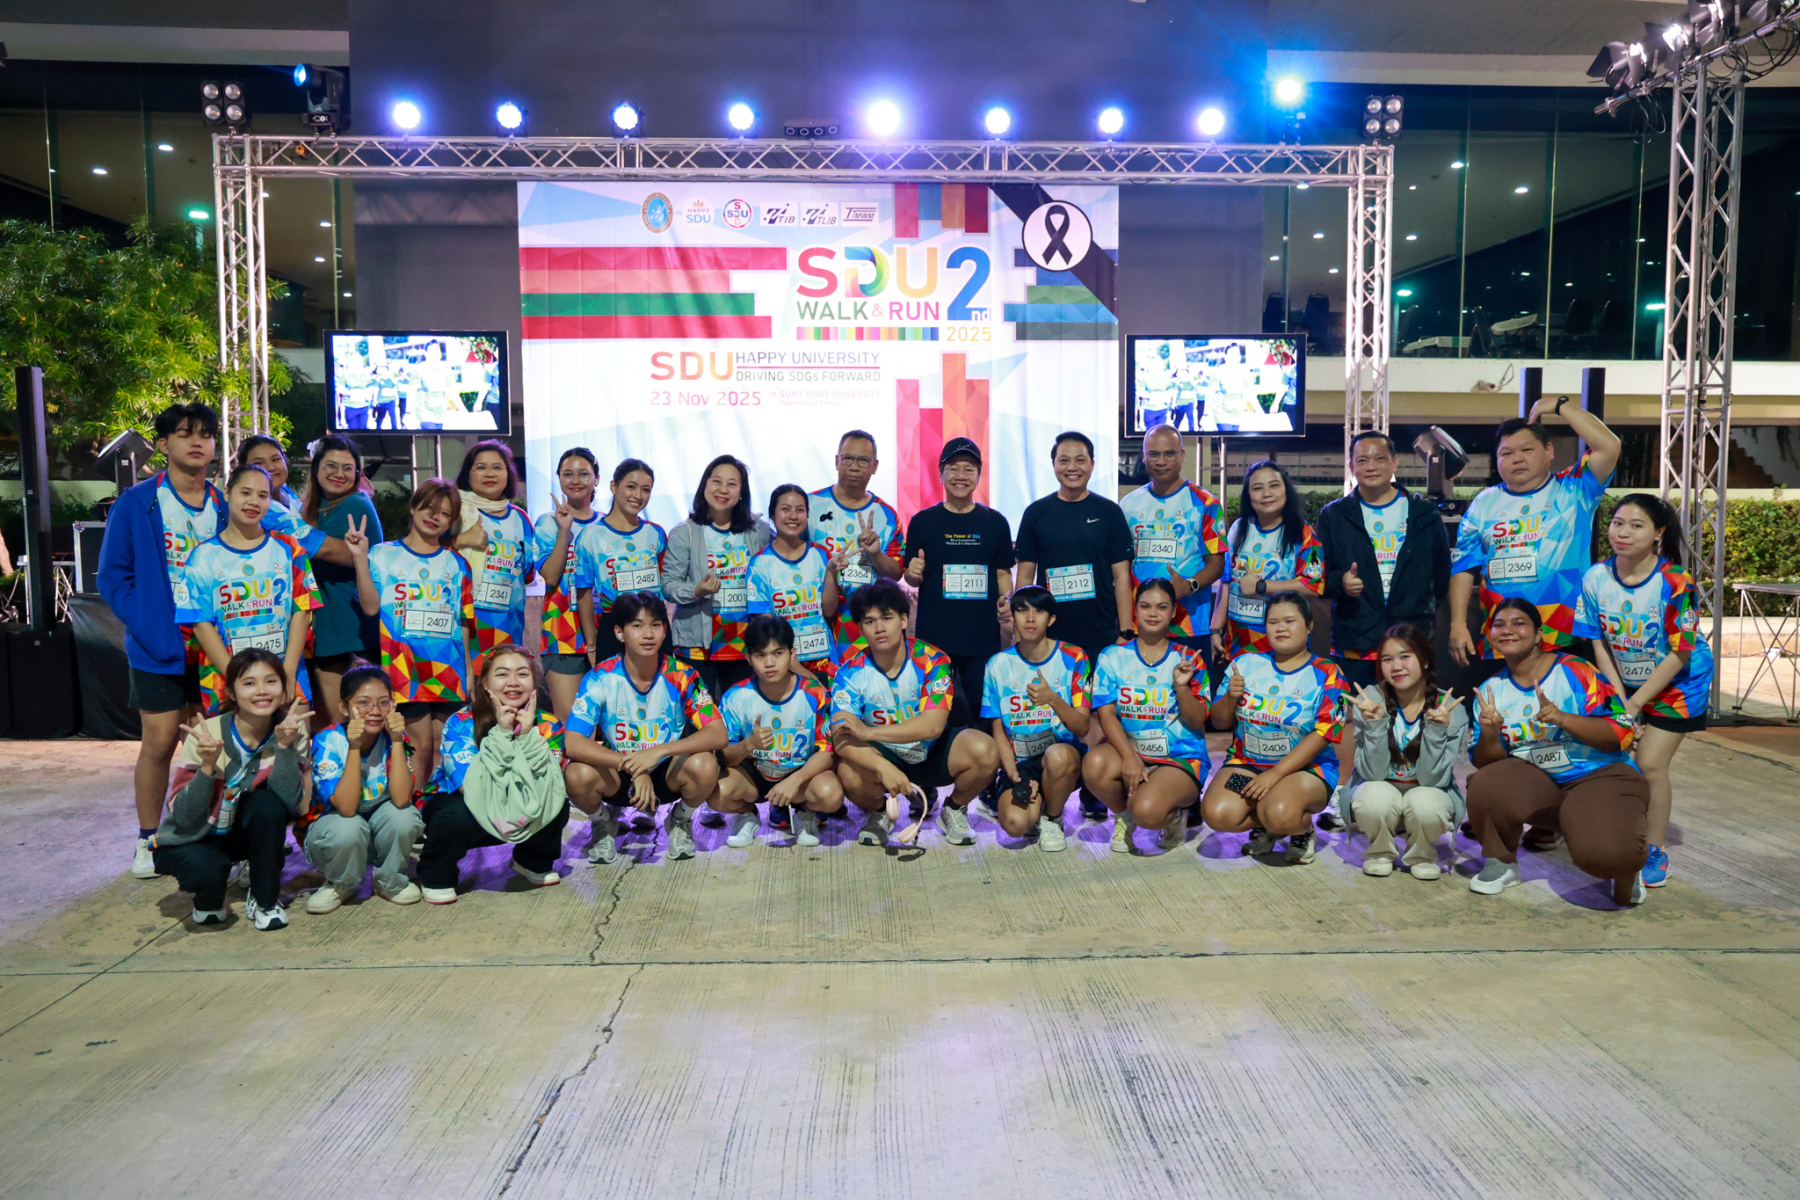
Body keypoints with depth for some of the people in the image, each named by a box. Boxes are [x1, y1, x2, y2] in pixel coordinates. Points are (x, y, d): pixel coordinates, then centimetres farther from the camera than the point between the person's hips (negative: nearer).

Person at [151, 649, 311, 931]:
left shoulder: (291, 730, -16)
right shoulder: (207, 735, -22)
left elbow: (292, 804, -27)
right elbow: (184, 816, -23)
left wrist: (284, 746, -36)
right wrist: (208, 766, -38)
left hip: (245, 832, 3)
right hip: (193, 837, -2)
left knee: (269, 801, -29)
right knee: (206, 868, -35)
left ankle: (264, 900, -8)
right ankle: (208, 900, 5)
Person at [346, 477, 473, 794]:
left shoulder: (456, 564, 12)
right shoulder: (384, 555, 5)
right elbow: (371, 606, -8)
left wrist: (469, 672, 10)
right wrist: (360, 558, -15)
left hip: (449, 670, 3)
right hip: (405, 669, -3)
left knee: (442, 747, 5)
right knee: (421, 744, -7)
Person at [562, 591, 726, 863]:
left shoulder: (681, 676, -14)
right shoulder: (600, 679, -15)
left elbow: (718, 734, -22)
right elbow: (573, 744, -23)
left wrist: (659, 751, -35)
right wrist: (632, 767, -33)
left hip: (669, 772, 0)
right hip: (617, 775, 0)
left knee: (705, 766, -32)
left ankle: (681, 821, 4)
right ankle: (605, 824, 5)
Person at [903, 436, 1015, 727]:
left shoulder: (995, 522, 7)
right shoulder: (923, 521, 4)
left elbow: (1003, 572, 13)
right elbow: (911, 577, 7)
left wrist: (1006, 599, -7)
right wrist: (914, 574, -16)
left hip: (983, 636, 1)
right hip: (933, 636, -1)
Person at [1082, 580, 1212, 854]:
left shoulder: (1188, 660, 2)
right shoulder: (1113, 657, 3)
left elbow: (1197, 723, -2)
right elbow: (1106, 713, -6)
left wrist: (1182, 686, -20)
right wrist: (1129, 757, -20)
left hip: (1181, 758, -2)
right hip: (1129, 748, 2)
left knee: (1147, 812, -31)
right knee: (1095, 765, -33)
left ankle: (1174, 815, 9)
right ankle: (1123, 814, 1)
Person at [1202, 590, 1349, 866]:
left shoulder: (1326, 674, -3)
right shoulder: (1246, 663, 6)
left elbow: (1321, 735, -12)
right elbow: (1219, 722, 8)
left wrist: (1275, 774, -20)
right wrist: (1231, 696, -15)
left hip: (1306, 767, -3)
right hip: (1246, 763, 3)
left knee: (1279, 814, -34)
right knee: (1217, 814, -24)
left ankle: (1303, 829, 4)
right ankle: (1265, 826, 10)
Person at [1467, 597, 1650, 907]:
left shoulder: (1574, 671, -8)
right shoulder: (1490, 691, 6)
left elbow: (1621, 732, -14)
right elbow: (1486, 763, 4)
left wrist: (1563, 718, -28)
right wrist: (1489, 735, -18)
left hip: (1600, 776, -4)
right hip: (1537, 784, 4)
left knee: (1604, 853, -33)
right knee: (1484, 786, -28)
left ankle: (1625, 868, 9)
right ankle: (1502, 865, 1)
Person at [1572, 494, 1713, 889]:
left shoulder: (1675, 582, -23)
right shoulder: (1596, 579, -13)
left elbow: (1679, 655, -18)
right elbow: (1600, 646, -6)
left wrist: (1634, 705, -18)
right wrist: (1619, 702, -11)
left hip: (1677, 683, -3)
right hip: (1622, 683, 4)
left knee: (1650, 764, -10)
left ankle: (1655, 851, 9)